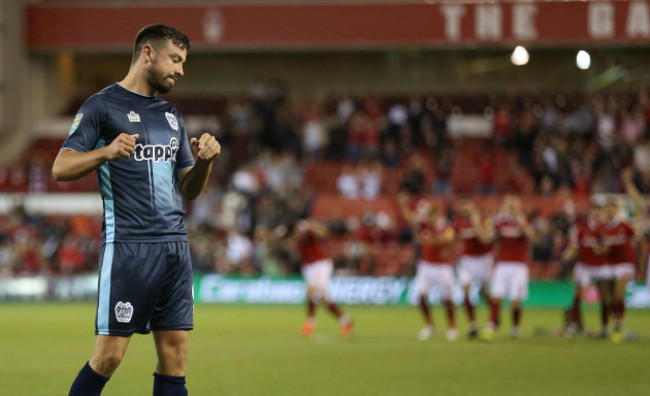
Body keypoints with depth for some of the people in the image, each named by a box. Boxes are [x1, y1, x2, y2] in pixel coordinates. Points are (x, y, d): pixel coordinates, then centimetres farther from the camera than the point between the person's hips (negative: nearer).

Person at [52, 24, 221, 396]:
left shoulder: (171, 115, 19)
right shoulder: (102, 106, -1)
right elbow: (61, 168, -8)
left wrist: (204, 162, 1)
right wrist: (106, 152, -24)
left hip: (176, 243, 7)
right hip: (128, 245, -7)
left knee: (175, 358, 2)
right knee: (109, 356, -8)